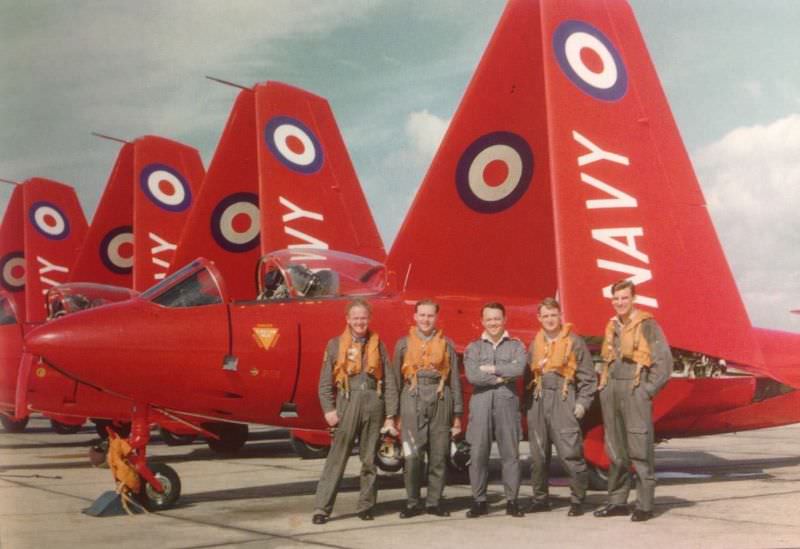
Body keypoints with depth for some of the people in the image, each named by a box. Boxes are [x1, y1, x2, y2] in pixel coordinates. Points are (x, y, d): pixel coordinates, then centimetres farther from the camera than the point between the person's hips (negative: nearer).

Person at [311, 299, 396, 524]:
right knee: (336, 458, -4)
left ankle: (366, 506, 18)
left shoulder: (377, 345, 11)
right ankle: (322, 508, -2)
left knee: (369, 459, 8)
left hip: (373, 403, 2)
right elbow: (325, 381, 3)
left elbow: (389, 381, 8)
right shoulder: (335, 345, 6)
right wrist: (329, 409, -8)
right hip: (347, 403, -2)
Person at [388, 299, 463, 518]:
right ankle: (412, 503, 6)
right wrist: (391, 413, 2)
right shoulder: (404, 344, 10)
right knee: (412, 456, -5)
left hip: (440, 402, 1)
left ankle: (434, 502, 15)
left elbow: (455, 380, 10)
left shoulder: (446, 344, 11)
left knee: (439, 456, 4)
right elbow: (395, 379, 8)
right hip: (413, 402, -1)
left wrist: (457, 414, 6)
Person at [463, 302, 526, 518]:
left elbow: (519, 369, -9)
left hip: (507, 403, 0)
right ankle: (479, 501, 7)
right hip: (481, 404, 0)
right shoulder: (473, 348, 12)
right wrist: (501, 378, -6)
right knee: (478, 453, -2)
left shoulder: (516, 346, 11)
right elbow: (472, 376, -5)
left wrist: (491, 369, -5)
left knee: (510, 452, 0)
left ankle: (512, 500, 8)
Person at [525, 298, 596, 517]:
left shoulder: (574, 341, 2)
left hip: (563, 400, -4)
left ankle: (577, 500, 2)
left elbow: (588, 376, 1)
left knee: (570, 453, -9)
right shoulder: (535, 344, 16)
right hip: (538, 402, 5)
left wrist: (582, 403, -6)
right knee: (538, 455, 7)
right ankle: (540, 499, 18)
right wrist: (529, 401, 9)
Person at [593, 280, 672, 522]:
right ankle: (617, 501, 17)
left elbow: (663, 359, -9)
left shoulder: (647, 325, -5)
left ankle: (644, 506, -2)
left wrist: (649, 389, -12)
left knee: (639, 450, -7)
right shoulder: (612, 326, 16)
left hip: (635, 390, -7)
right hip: (611, 391, 7)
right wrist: (604, 385, 13)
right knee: (615, 450, 10)